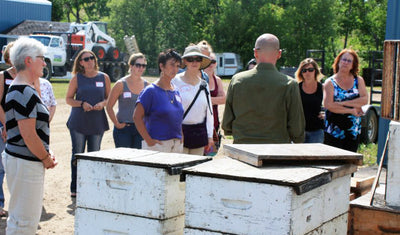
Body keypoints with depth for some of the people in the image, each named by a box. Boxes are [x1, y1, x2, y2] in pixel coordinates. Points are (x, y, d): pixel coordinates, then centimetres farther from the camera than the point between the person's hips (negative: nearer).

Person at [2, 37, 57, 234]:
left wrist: (45, 154, 12)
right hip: (25, 163, -11)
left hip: (18, 157, 11)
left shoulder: (16, 88, 14)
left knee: (19, 216, 18)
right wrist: (46, 158, -10)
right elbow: (28, 135, -23)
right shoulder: (25, 92, -19)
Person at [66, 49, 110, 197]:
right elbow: (68, 99, 4)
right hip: (78, 122, -1)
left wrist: (102, 103, -10)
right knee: (77, 155, 2)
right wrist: (82, 104, -13)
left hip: (97, 123, 1)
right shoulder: (77, 78, 2)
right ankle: (75, 189, 11)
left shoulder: (104, 78, 6)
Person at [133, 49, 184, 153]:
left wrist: (180, 140, 12)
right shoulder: (151, 90, -8)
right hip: (157, 144, -7)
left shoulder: (176, 93, 13)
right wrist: (149, 140, -16)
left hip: (177, 146, 7)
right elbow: (137, 117, -12)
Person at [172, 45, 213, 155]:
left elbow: (209, 112, 16)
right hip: (180, 131, -4)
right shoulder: (175, 81, -3)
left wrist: (210, 136, 13)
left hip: (199, 133, 5)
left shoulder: (204, 84, 12)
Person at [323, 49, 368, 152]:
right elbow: (328, 105, -14)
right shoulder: (330, 82, 0)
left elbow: (365, 100, -6)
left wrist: (343, 103, -13)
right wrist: (351, 110, -13)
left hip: (353, 131, 3)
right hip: (334, 131, -3)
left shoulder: (358, 80, 8)